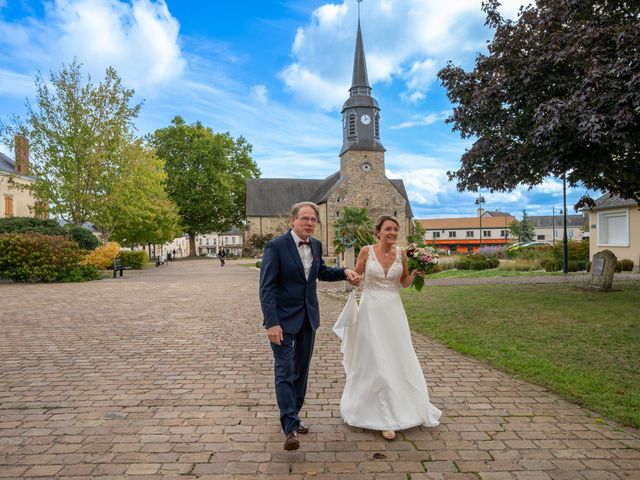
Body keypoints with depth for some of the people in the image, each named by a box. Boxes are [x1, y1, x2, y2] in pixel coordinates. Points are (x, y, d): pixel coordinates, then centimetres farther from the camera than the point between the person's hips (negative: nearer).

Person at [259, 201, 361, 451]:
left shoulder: (316, 245, 3)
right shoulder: (276, 246, -16)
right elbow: (267, 288, -18)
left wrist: (344, 272, 2)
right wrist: (272, 323, -24)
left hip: (308, 317, 7)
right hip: (283, 319, -6)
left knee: (301, 369, 16)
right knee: (284, 371, -5)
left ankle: (293, 415, 32)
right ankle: (290, 427, 2)